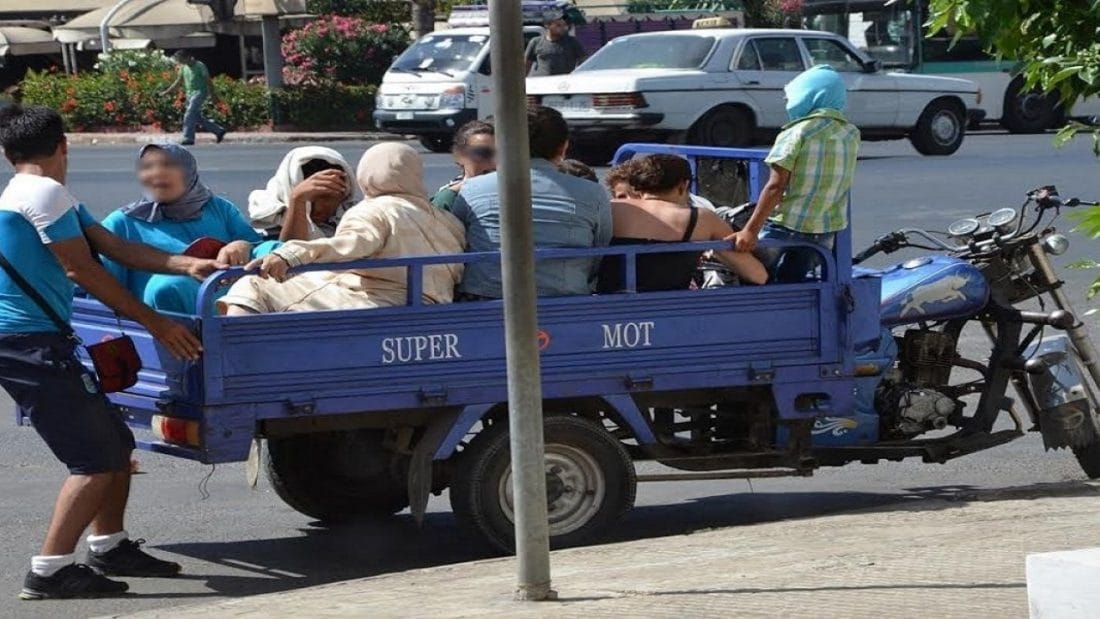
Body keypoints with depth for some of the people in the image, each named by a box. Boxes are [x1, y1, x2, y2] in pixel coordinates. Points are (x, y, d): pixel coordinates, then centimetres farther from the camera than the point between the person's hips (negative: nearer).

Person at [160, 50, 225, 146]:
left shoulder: (199, 66, -10)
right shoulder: (184, 68, 11)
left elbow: (208, 81, -7)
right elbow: (178, 81, 18)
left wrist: (212, 94, -7)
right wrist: (166, 92, 15)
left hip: (199, 93, -8)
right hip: (190, 94, 8)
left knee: (189, 115, -18)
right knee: (198, 118, 10)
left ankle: (188, 138, -18)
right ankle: (219, 131, 22)